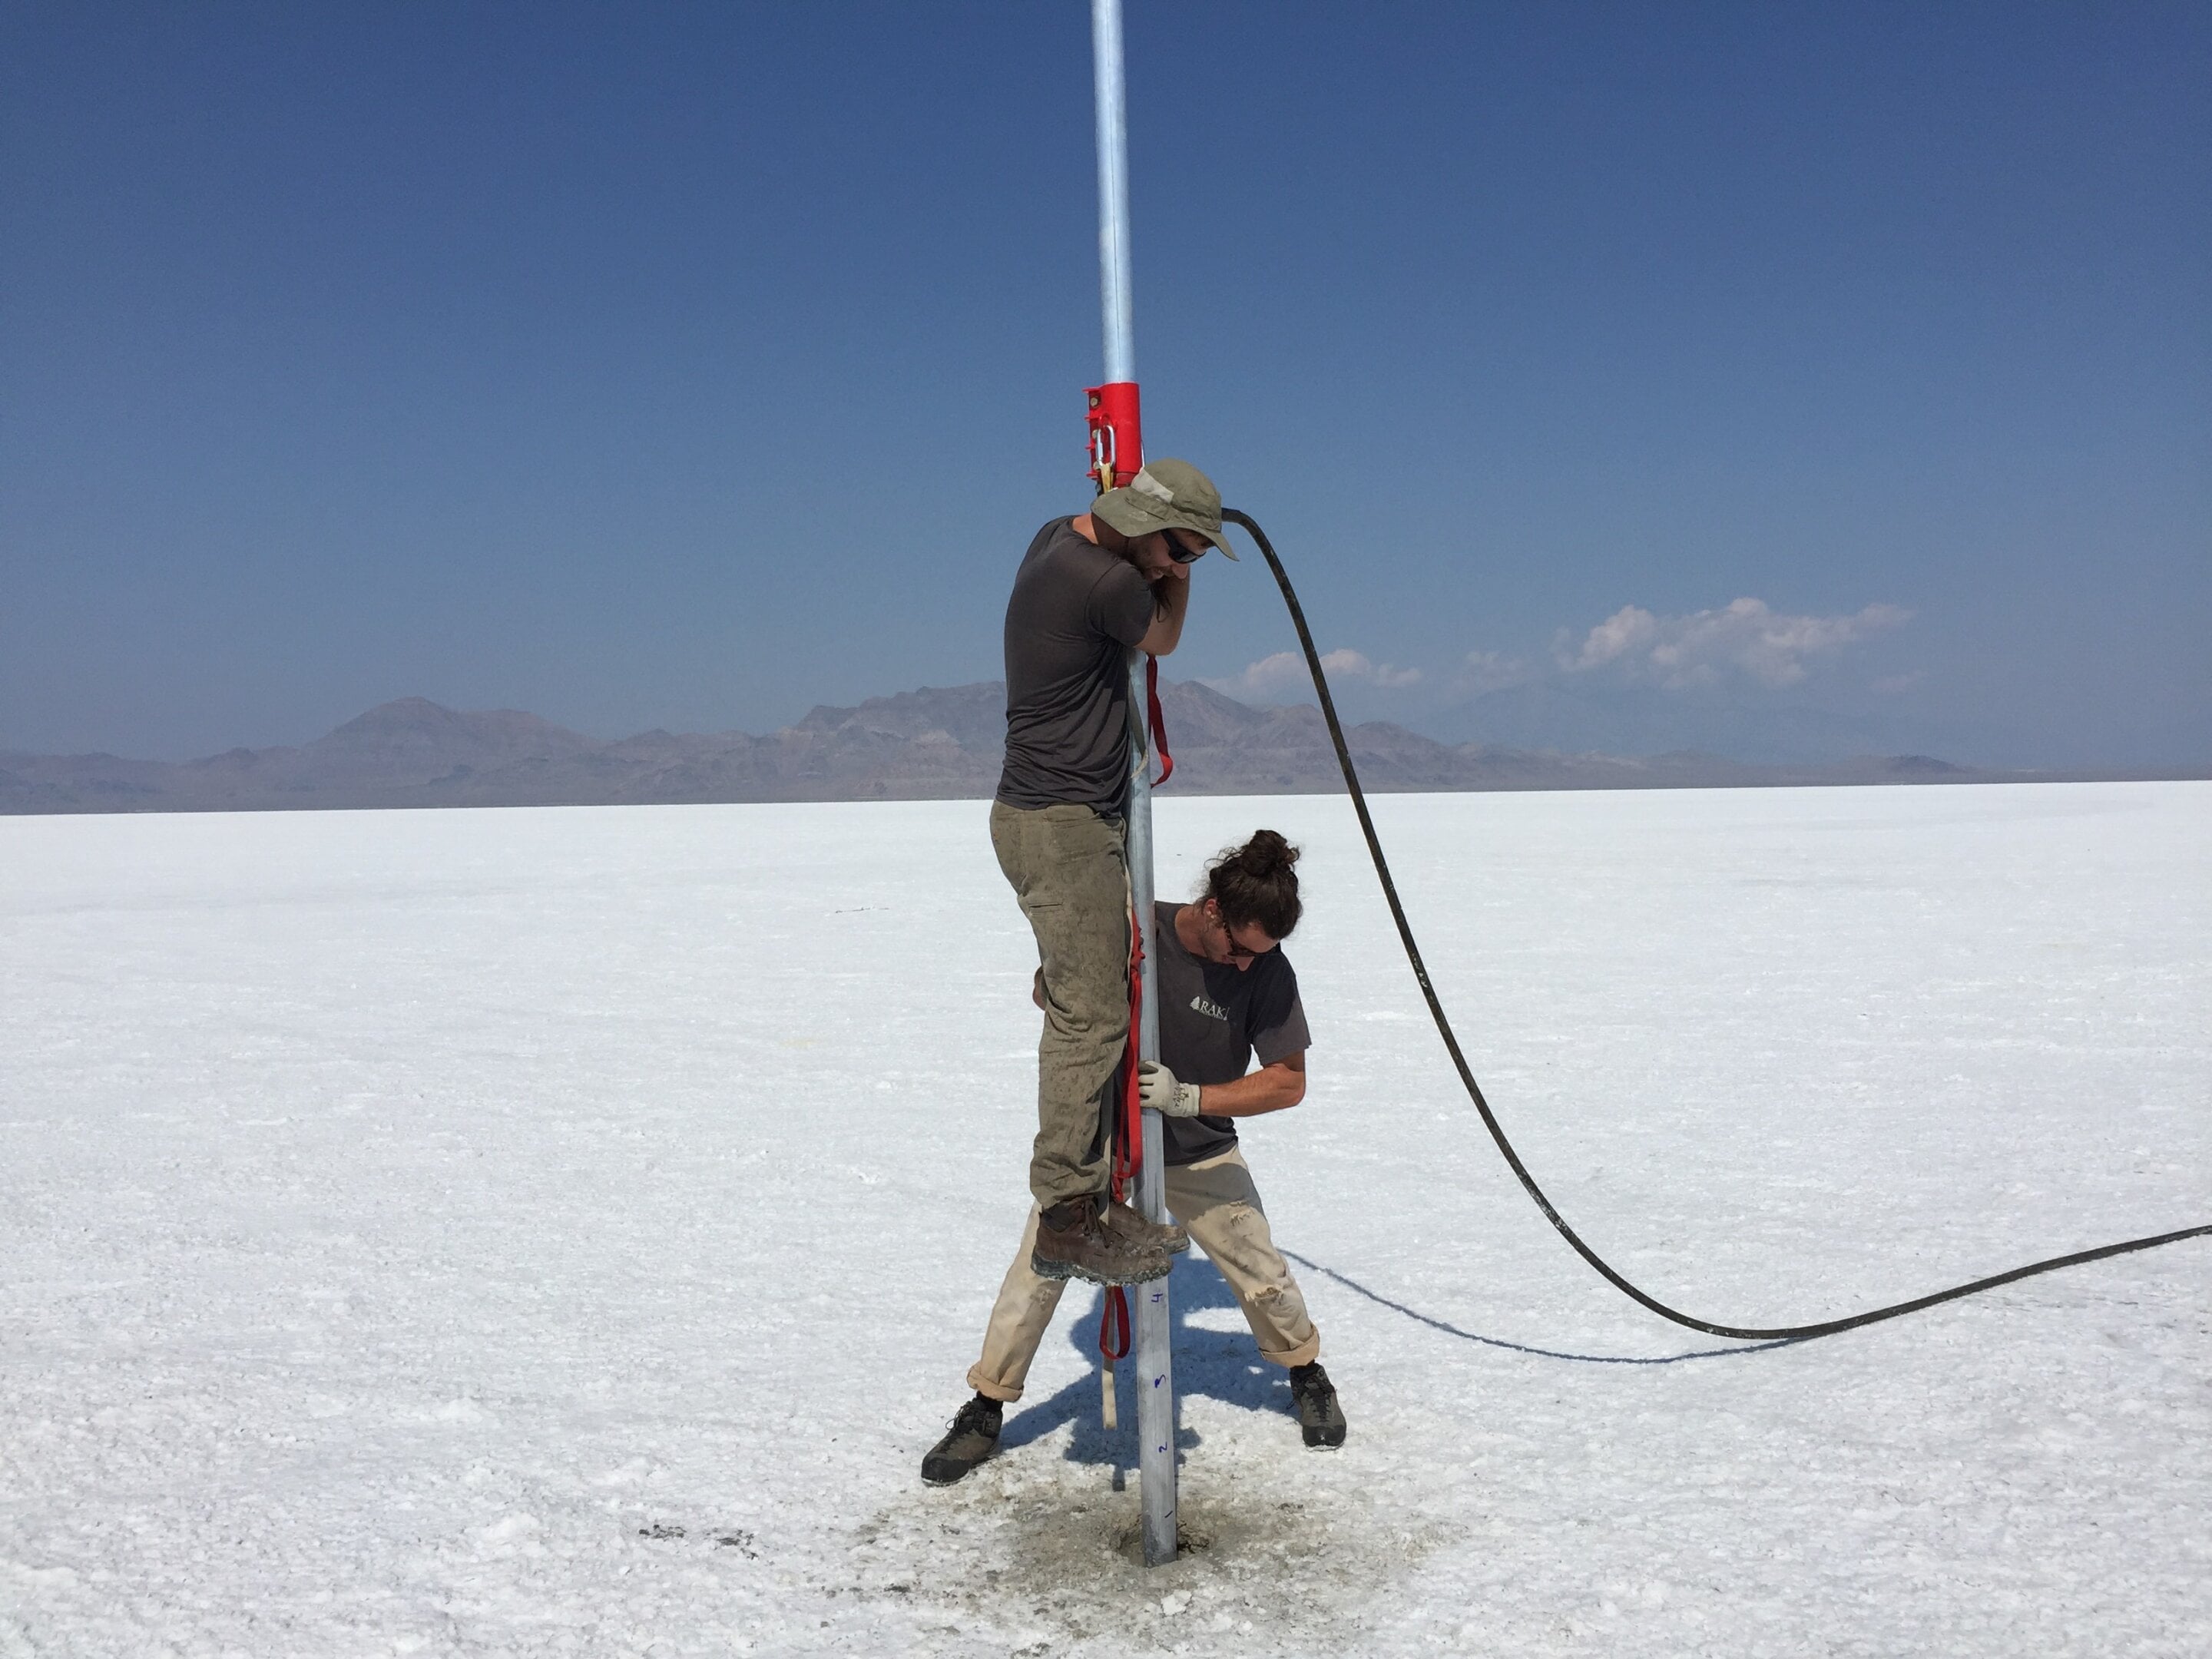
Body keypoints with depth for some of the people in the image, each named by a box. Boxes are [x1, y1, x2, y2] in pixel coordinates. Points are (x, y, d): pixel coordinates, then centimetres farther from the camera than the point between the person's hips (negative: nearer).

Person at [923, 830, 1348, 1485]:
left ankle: (1306, 1372, 33)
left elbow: (1289, 1082, -17)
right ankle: (984, 1412, 13)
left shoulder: (1267, 970, -20)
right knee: (1039, 1269, -5)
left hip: (1200, 1154, 1)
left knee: (1263, 1279, 2)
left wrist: (1190, 1098, -29)